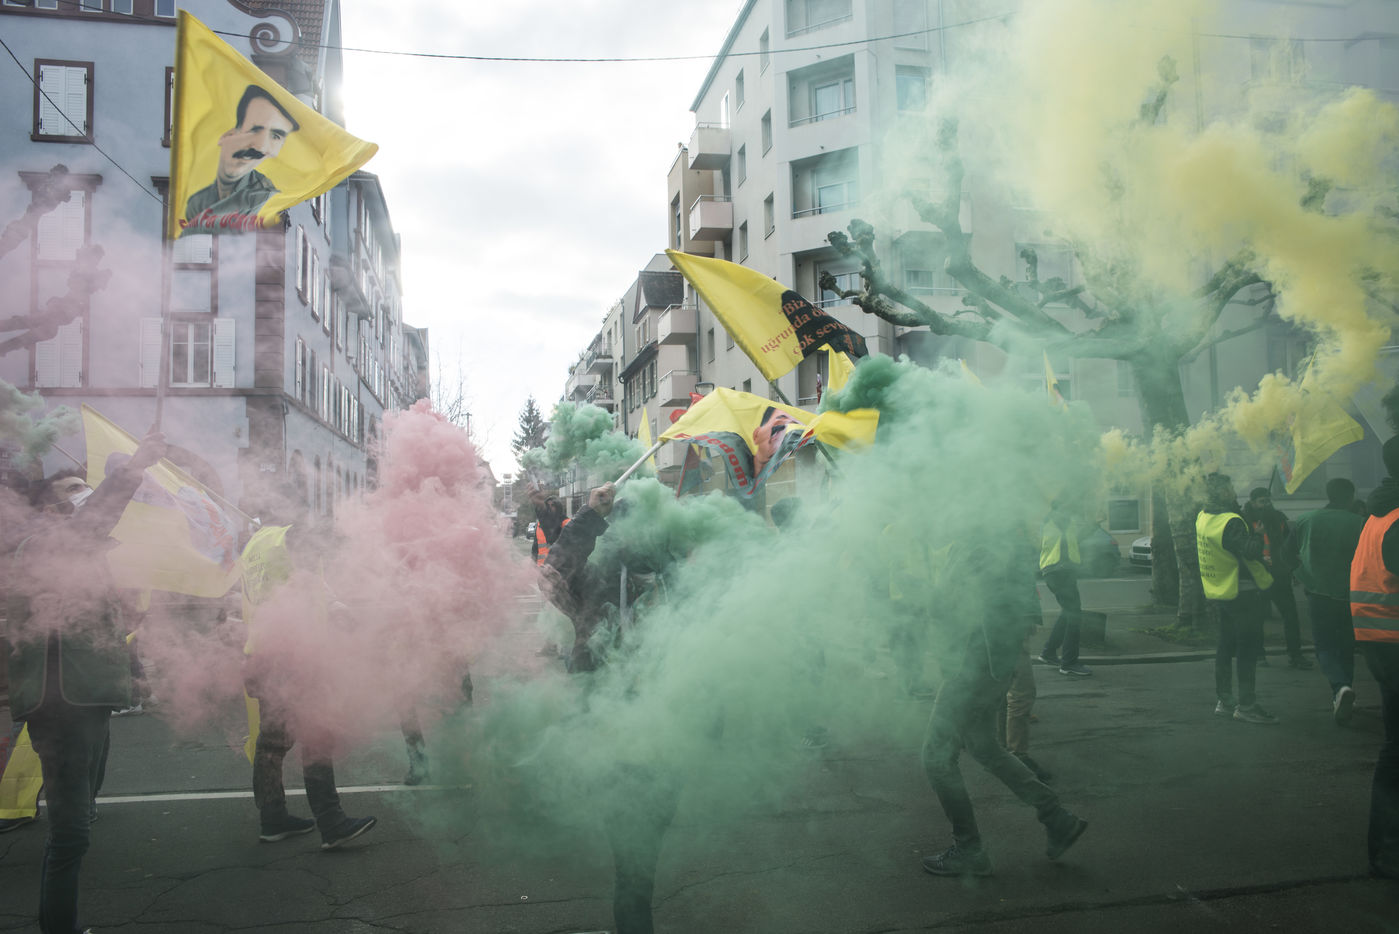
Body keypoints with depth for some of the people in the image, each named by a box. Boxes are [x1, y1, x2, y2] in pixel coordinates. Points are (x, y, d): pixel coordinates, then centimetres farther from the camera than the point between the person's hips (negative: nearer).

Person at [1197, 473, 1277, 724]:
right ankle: (1246, 705, 0)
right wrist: (1257, 534, -10)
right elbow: (1250, 552, -29)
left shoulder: (1202, 518, 5)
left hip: (1218, 594, 8)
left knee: (1226, 646, 15)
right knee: (1248, 648, -2)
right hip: (1242, 593, -8)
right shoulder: (1231, 522, -21)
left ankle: (1223, 701, 19)